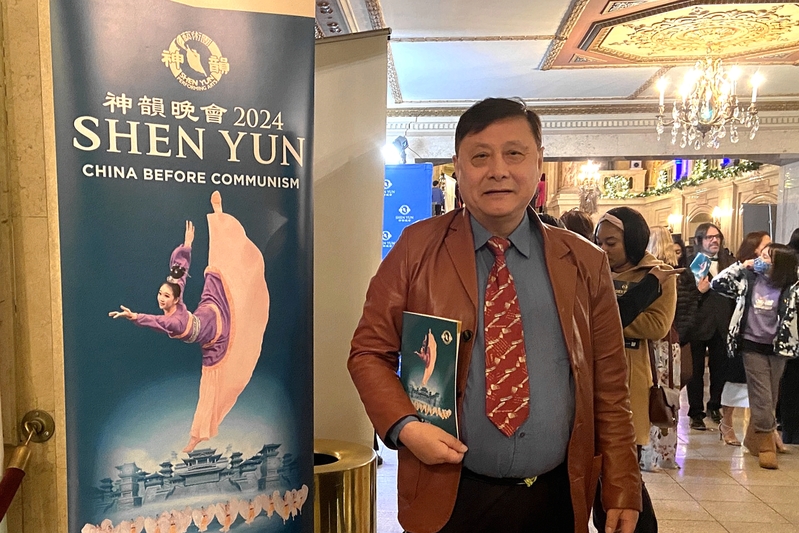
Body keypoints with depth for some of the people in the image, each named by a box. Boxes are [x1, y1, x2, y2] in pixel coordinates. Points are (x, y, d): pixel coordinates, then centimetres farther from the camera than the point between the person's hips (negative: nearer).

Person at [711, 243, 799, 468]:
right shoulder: (749, 280, -2)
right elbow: (716, 284, -5)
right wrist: (741, 265, -8)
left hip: (777, 348, 1)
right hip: (753, 346, -1)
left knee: (770, 399, 13)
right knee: (763, 400, -2)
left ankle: (755, 439, 30)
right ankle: (766, 446, 11)